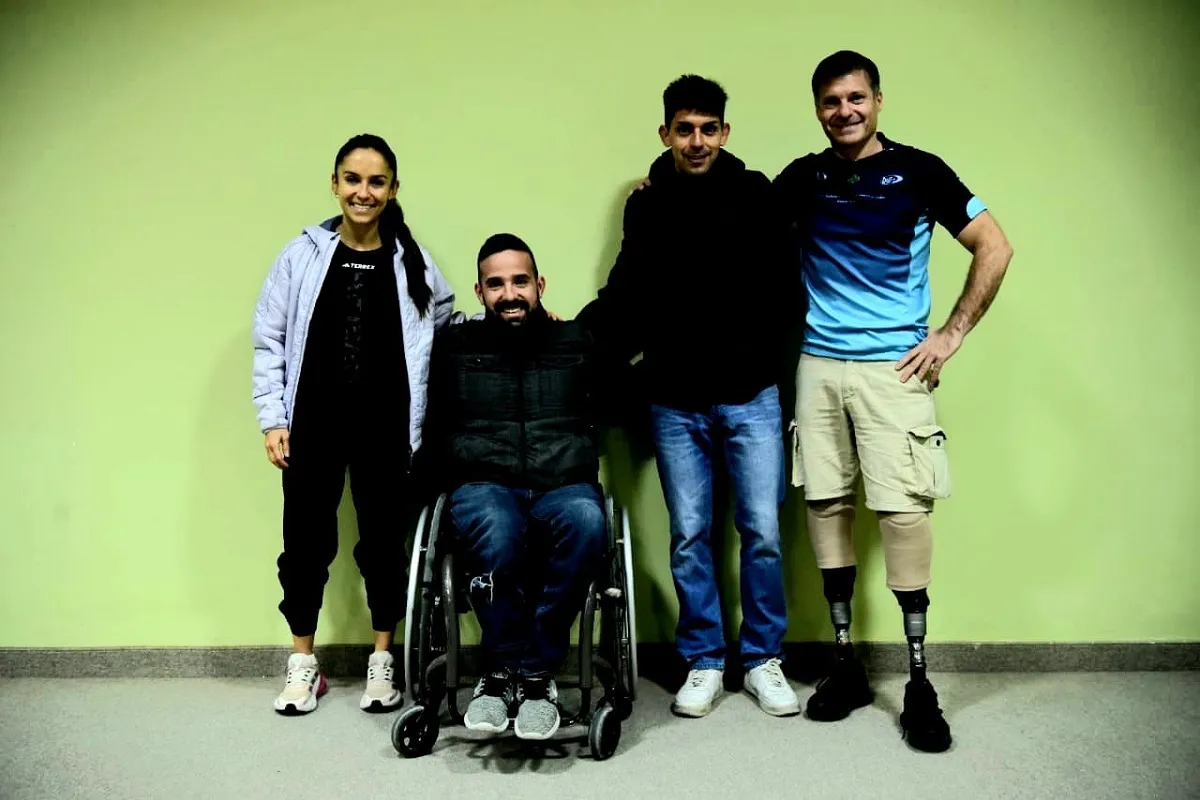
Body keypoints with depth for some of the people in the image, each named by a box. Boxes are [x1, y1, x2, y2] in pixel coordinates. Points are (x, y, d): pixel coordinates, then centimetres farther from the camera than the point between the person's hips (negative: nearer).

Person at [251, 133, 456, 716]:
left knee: (383, 539, 10)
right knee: (307, 540, 8)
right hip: (313, 424, 0)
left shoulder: (412, 261, 2)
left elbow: (447, 325, 13)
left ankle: (382, 663, 28)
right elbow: (270, 341, 3)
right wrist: (272, 419, -2)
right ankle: (303, 663, 27)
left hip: (385, 427, 0)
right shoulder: (303, 254, 1)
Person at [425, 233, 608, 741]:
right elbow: (436, 431, 16)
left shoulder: (576, 344, 17)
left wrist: (589, 461, 8)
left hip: (565, 485, 1)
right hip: (484, 486, 0)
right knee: (496, 528, -38)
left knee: (586, 522, -36)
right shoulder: (455, 346, 17)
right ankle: (531, 676, -19)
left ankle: (520, 671, -21)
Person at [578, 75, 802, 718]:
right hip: (675, 402, 2)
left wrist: (760, 355, -8)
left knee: (762, 532, 1)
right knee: (689, 537, 7)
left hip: (749, 397, -1)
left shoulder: (753, 195, 0)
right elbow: (626, 296, 9)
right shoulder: (647, 206, 6)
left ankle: (763, 659, 20)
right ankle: (703, 663, 22)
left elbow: (782, 287, 0)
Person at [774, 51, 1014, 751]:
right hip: (818, 365, 3)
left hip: (895, 366, -3)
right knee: (827, 507, 4)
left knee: (904, 510, -7)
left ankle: (919, 681, 4)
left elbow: (995, 248, 2)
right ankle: (847, 664, 17)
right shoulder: (801, 180, 8)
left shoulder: (918, 171, 1)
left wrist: (952, 334, -2)